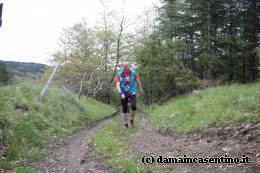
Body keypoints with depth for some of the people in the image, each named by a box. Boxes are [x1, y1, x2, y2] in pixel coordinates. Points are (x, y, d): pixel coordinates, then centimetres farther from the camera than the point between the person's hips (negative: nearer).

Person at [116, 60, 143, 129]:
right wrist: (121, 93, -31)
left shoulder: (133, 73, -7)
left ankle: (131, 119, 8)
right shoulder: (119, 74, -10)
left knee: (134, 106, -18)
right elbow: (117, 85, -16)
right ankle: (126, 123, 24)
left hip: (132, 93, 0)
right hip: (123, 94, 0)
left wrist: (141, 89, 20)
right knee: (124, 109, 7)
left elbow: (137, 81, 8)